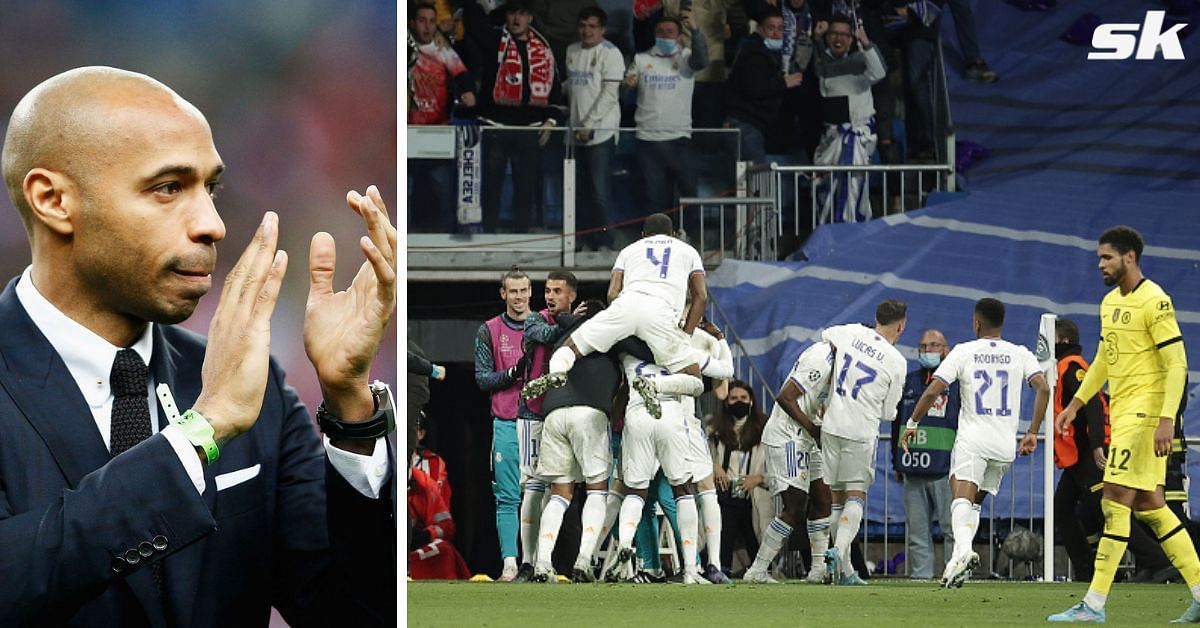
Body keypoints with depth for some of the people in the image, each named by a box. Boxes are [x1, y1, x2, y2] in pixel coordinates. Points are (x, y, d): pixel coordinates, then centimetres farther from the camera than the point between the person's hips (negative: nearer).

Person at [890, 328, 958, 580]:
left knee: (952, 528, -8)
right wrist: (897, 462, 19)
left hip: (946, 471, -5)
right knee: (917, 528, 5)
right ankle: (921, 575, 9)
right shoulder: (908, 382, 17)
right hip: (913, 470, 5)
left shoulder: (957, 382, 2)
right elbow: (896, 424, 23)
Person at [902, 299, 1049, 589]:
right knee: (975, 503, 17)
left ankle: (963, 548, -44)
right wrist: (1032, 433, 2)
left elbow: (932, 392, -5)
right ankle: (960, 557, 3)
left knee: (962, 497, -18)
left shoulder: (963, 352, 1)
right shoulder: (1020, 354, 9)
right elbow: (1043, 389, -4)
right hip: (1006, 445, 4)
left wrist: (912, 423, 9)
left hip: (972, 439, -4)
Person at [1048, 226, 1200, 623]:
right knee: (1148, 506, 9)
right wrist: (1075, 404, 23)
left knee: (1115, 502, -11)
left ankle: (1094, 605, -11)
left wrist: (1167, 420, -23)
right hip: (1122, 413, 9)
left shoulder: (1154, 301, -13)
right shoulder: (1110, 302, 15)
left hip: (1145, 414, -9)